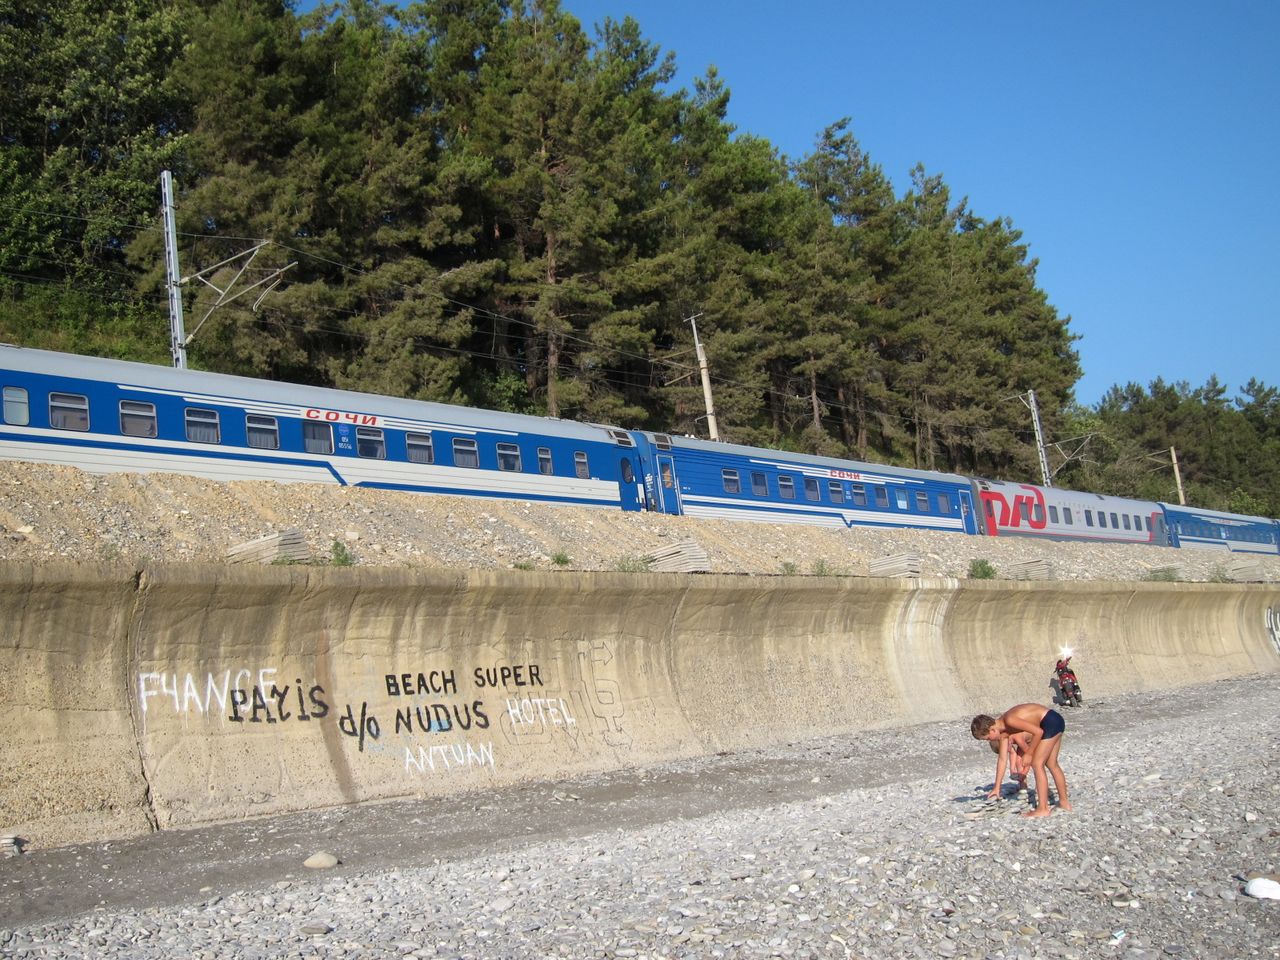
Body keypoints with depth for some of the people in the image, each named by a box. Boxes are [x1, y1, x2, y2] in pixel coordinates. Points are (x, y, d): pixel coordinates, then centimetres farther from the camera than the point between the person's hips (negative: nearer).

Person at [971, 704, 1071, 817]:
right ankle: (1064, 802, 30)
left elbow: (1038, 732, -23)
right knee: (1052, 765, 19)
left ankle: (1043, 809, -4)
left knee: (1037, 764, -7)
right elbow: (1003, 759, 11)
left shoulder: (1009, 720, -23)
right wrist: (997, 787, 13)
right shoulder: (1003, 732, 5)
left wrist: (1028, 754, -12)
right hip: (1055, 722, 10)